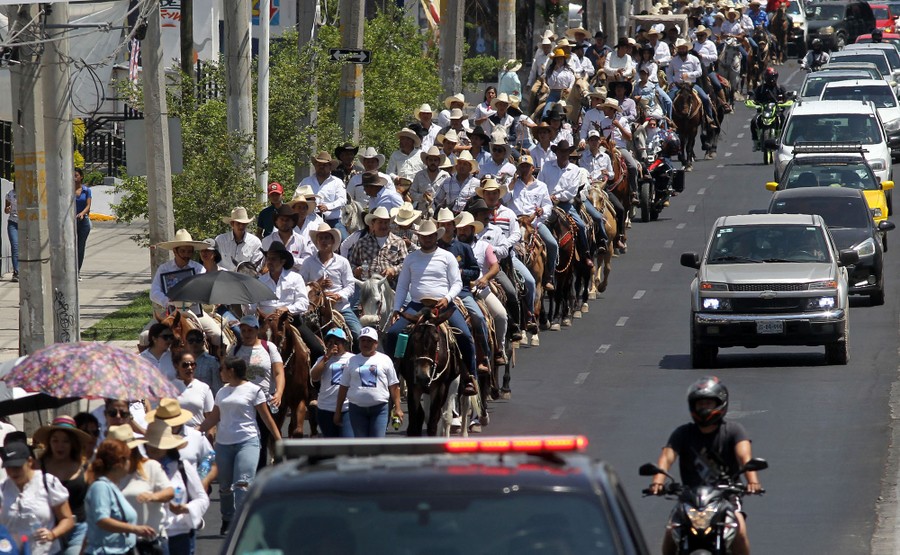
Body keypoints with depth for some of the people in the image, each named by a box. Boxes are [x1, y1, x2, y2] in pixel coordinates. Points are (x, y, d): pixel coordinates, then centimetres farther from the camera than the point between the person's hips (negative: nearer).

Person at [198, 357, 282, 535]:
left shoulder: (253, 390, 0)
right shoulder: (222, 392, 17)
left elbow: (266, 417, 1)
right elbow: (214, 418, 20)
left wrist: (279, 439, -2)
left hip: (247, 442, -6)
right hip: (223, 443, 6)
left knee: (243, 484, -19)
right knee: (225, 486, 9)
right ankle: (227, 521, 24)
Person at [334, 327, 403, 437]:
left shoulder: (385, 360, 5)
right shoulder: (352, 361, 9)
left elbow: (394, 386, 5)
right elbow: (343, 387, 10)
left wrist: (397, 408, -1)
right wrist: (338, 411, 8)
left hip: (379, 408, -2)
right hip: (357, 408, 2)